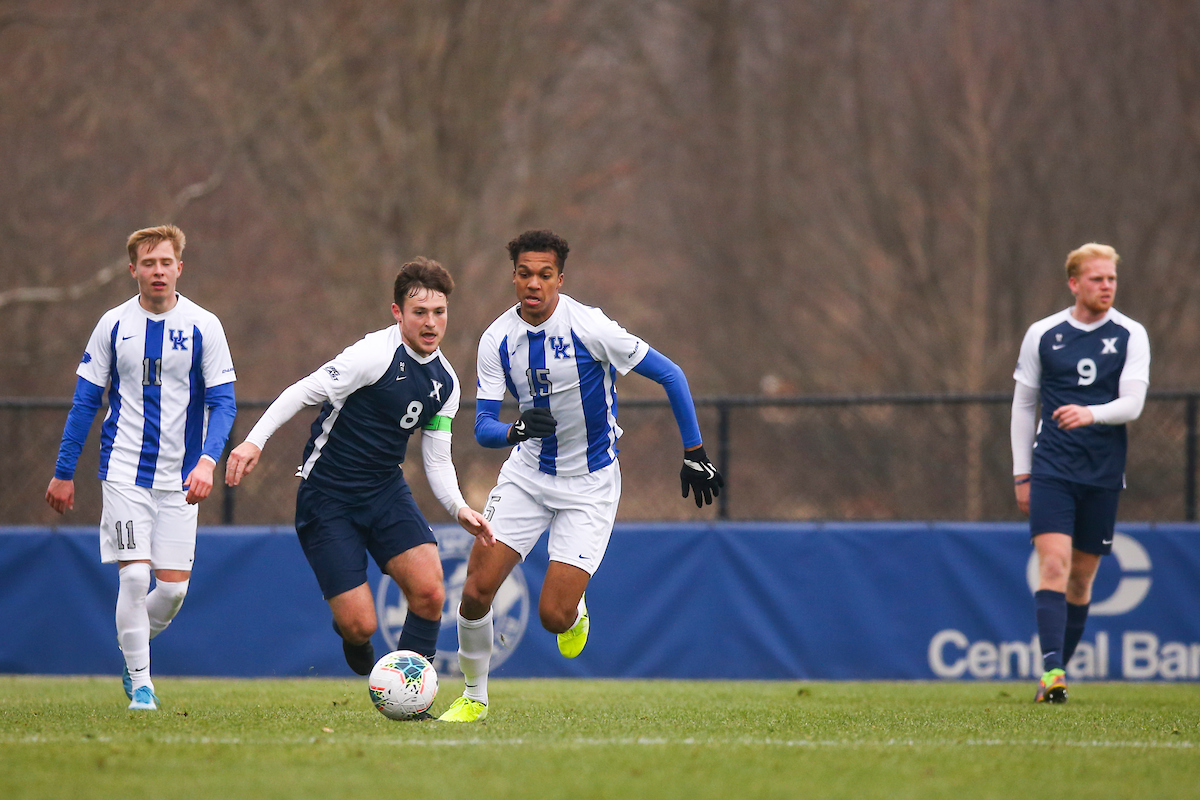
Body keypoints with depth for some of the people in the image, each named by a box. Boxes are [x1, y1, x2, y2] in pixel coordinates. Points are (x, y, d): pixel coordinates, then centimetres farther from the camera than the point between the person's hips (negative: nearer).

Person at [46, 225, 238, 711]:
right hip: (124, 473, -1)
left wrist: (207, 460, -20)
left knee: (173, 587, -1)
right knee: (134, 576, -13)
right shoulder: (113, 325, 2)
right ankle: (140, 685, -2)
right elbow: (85, 402, 8)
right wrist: (63, 473, 8)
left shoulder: (203, 326, -1)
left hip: (179, 479, 1)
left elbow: (223, 402, -3)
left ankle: (136, 654, 27)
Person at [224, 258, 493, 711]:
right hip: (327, 498, -6)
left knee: (429, 592, -16)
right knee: (360, 625, -11)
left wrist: (459, 508, -6)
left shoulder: (445, 381, 6)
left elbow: (437, 460, 11)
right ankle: (351, 634, 30)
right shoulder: (376, 354, -17)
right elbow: (304, 392, -18)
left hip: (386, 492, 6)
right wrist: (255, 440, -28)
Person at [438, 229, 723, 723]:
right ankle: (474, 696, 12)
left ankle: (576, 612, 27)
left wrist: (694, 452, -8)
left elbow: (669, 375, -10)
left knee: (554, 616, -12)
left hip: (590, 483, -3)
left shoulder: (588, 327, -20)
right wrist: (518, 429, -32)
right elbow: (482, 428, -8)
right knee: (476, 590, -10)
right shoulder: (497, 340, -8)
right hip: (528, 473, 3)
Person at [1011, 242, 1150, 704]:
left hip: (1104, 474, 1)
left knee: (1082, 578, 7)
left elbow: (1132, 403, -8)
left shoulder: (1130, 336, 2)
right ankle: (1051, 670, -25)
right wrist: (1021, 475, 8)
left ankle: (1058, 670, 21)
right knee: (1054, 564, -17)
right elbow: (1023, 405, 11)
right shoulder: (1042, 335, 4)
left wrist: (1091, 414, -29)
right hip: (1052, 469, -1)